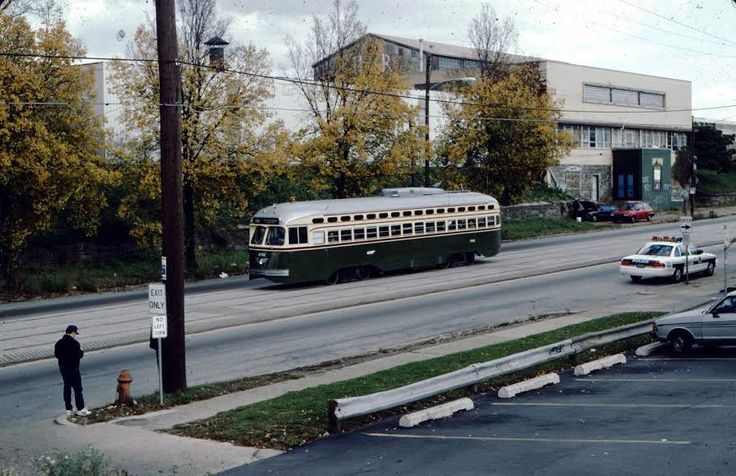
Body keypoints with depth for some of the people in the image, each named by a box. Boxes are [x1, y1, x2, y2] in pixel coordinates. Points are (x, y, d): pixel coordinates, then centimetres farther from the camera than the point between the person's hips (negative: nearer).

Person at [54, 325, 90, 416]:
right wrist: (81, 351, 0)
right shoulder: (74, 343, -18)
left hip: (63, 368, 7)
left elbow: (56, 355, 8)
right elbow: (79, 355, -19)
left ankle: (68, 409, 18)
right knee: (78, 388, 0)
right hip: (73, 369, -7)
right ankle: (80, 409, 1)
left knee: (67, 388, 14)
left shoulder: (59, 343, 4)